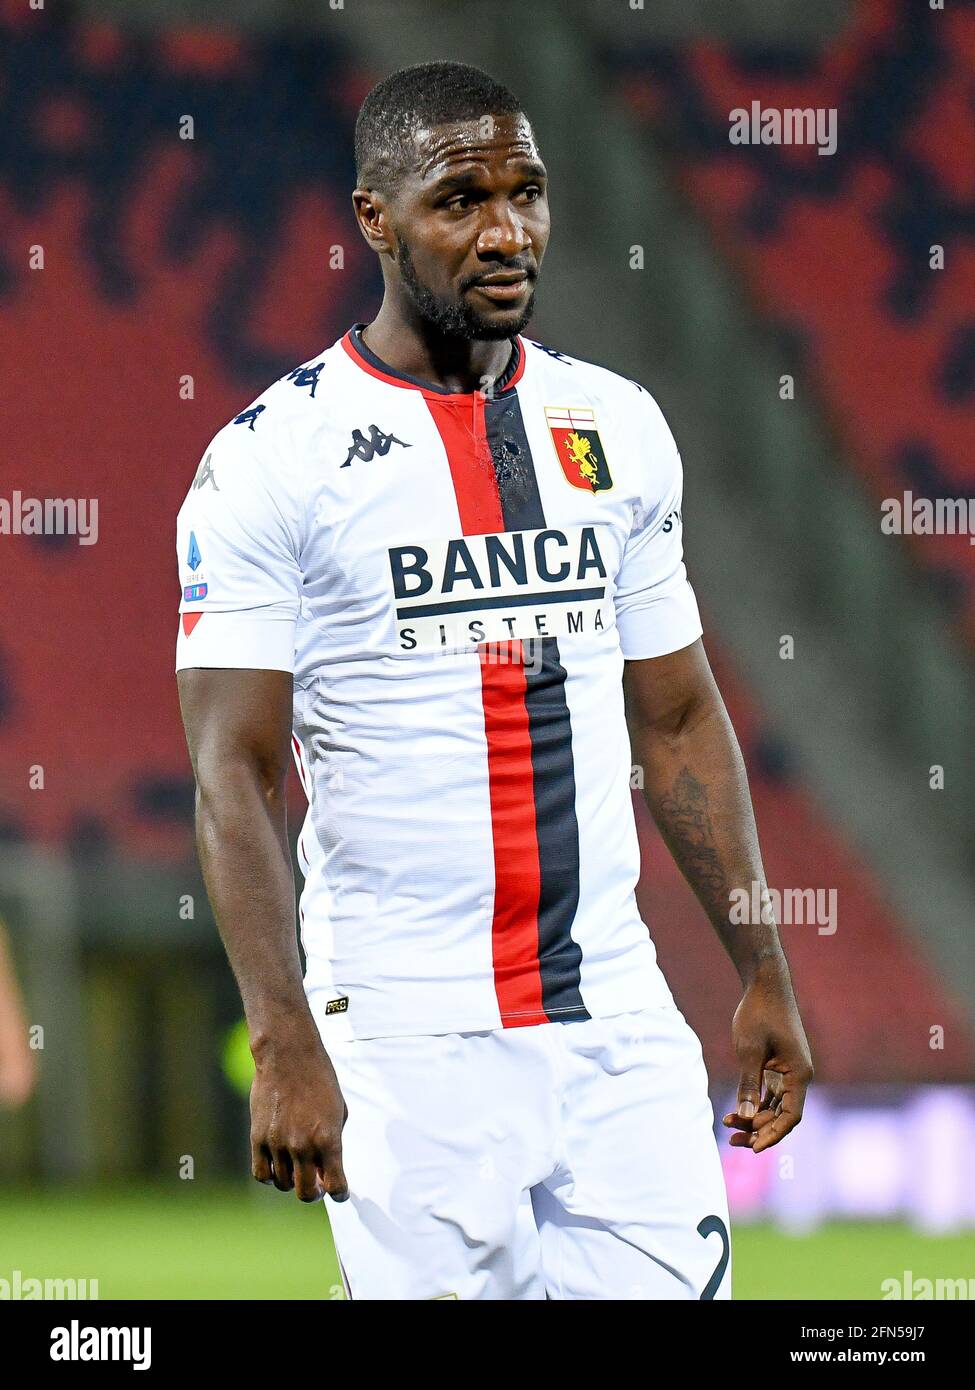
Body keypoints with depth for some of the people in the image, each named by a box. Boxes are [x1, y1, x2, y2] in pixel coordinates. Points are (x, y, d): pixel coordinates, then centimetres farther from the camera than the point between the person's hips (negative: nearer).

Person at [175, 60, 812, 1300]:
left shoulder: (617, 429, 10)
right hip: (409, 1043, -4)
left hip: (616, 1014, 4)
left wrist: (763, 973, 13)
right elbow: (234, 778, -10)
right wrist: (283, 1046, -19)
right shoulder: (275, 459, -6)